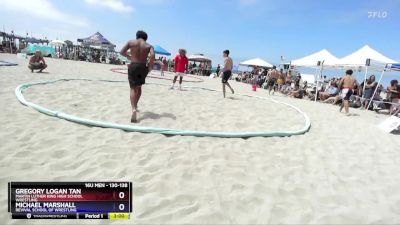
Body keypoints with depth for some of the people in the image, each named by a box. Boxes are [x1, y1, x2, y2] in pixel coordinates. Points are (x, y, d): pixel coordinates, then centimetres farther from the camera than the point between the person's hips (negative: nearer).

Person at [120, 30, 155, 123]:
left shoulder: (131, 42, 8)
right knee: (139, 87, 21)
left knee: (133, 88, -2)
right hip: (143, 67, 1)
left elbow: (122, 52, 4)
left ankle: (134, 109, -24)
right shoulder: (149, 46, 7)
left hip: (133, 66, -1)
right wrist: (150, 66, -4)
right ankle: (135, 106, 29)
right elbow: (152, 55, -13)